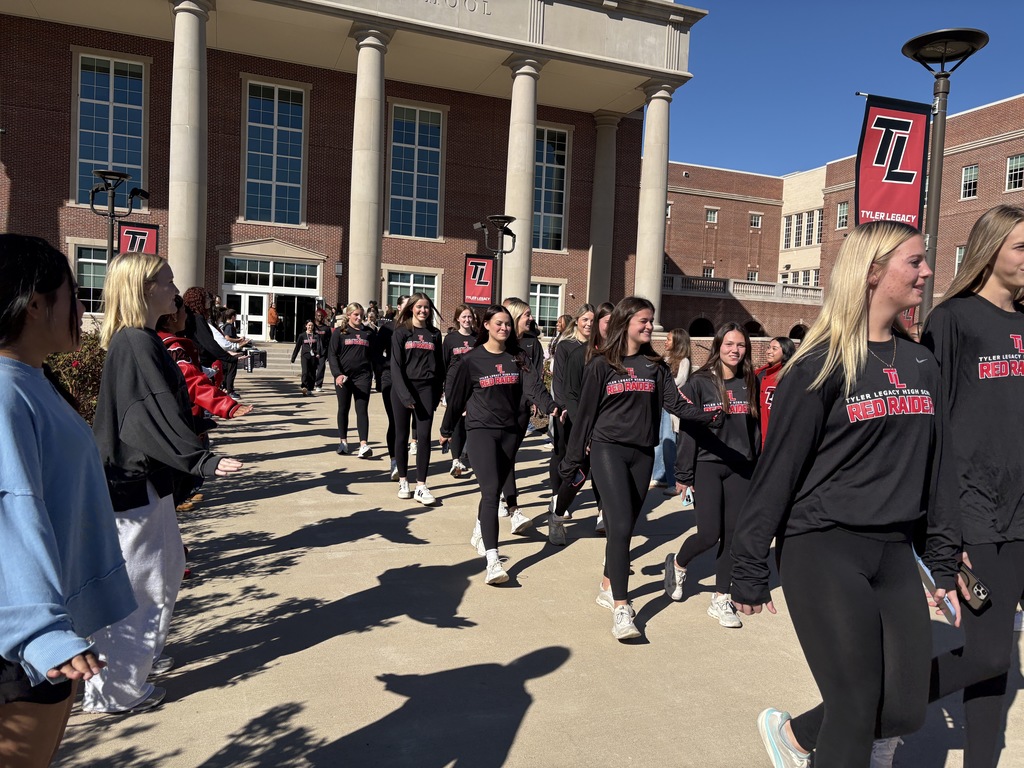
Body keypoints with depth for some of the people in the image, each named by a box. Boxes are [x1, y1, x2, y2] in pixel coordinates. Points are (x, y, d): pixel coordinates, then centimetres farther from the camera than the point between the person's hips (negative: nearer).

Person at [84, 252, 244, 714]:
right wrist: (203, 461, -31)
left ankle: (141, 653, 41)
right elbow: (158, 416, -26)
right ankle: (114, 689, 18)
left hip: (143, 474, 10)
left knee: (166, 568, 23)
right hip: (135, 481, -10)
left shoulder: (134, 342, 11)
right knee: (139, 584, 3)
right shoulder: (137, 345, -20)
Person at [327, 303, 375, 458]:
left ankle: (364, 445, -14)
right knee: (343, 409, 10)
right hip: (343, 376, 0)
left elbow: (374, 355, 11)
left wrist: (376, 374, 4)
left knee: (362, 410, -7)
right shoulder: (339, 332, 2)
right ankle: (343, 442, 22)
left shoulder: (368, 333, 9)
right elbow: (332, 354, -3)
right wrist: (337, 374, -15)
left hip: (363, 376, 1)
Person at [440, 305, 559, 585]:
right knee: (491, 490, -16)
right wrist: (447, 429, 10)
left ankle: (480, 533, 40)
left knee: (496, 488, 14)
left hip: (510, 430, 4)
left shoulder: (518, 357, 5)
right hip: (481, 429, -4)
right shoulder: (471, 359, -3)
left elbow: (534, 385, -9)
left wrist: (550, 406, -27)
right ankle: (492, 561, -21)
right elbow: (457, 395, 4)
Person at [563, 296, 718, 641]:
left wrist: (705, 415, -20)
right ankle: (621, 609, -9)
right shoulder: (602, 365, -1)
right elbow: (586, 413, 0)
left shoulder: (655, 365, 9)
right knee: (621, 526, -13)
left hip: (643, 453, 4)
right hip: (608, 449, -4)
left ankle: (608, 587, 30)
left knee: (625, 525, 11)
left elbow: (675, 403, -1)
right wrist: (574, 460, 2)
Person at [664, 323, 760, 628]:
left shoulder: (750, 384, 7)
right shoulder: (699, 383, -4)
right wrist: (683, 475, -6)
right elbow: (687, 430, -5)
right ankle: (677, 565, 25)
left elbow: (754, 428, 10)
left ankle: (720, 600, 18)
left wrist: (757, 468, 7)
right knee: (709, 534, -7)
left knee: (733, 534, 4)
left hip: (740, 468, 4)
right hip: (706, 465, -3)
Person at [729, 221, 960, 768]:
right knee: (856, 713, -2)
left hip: (894, 556, 7)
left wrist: (945, 563, 14)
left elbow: (937, 468, 14)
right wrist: (749, 571, -9)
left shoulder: (921, 364, 10)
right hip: (822, 551, -6)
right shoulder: (822, 365, -10)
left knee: (905, 710, 8)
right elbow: (777, 470, -10)